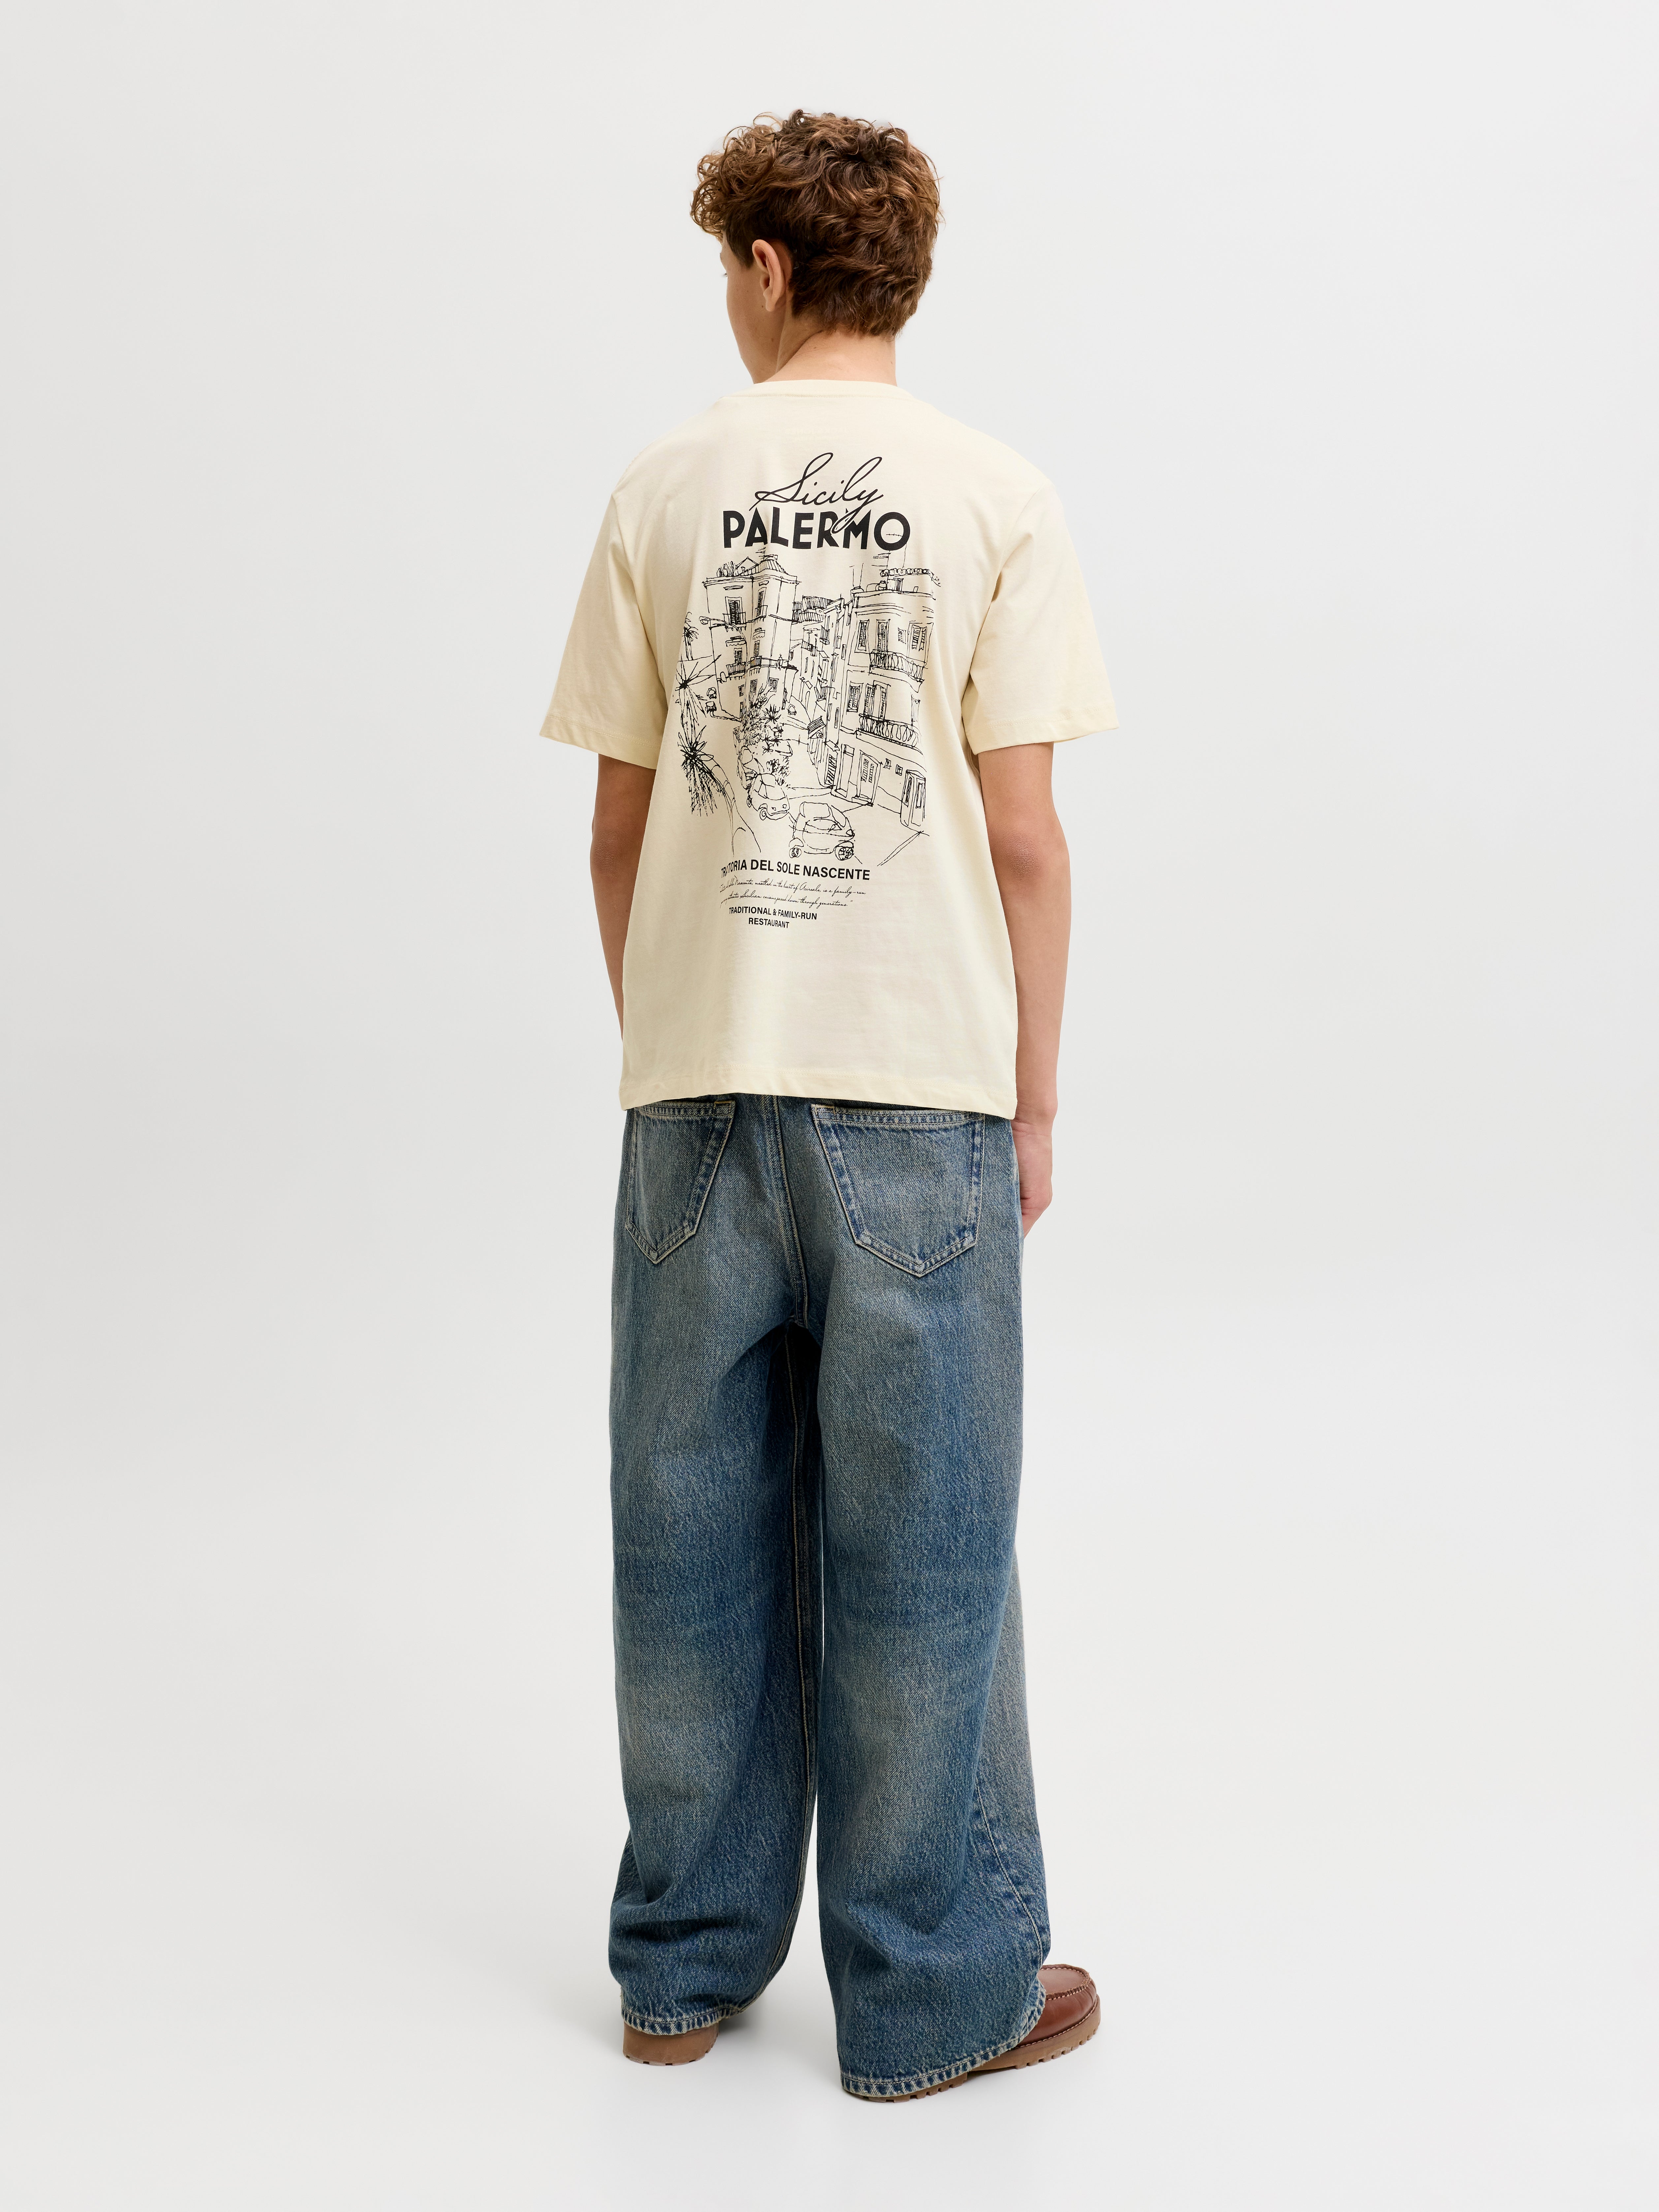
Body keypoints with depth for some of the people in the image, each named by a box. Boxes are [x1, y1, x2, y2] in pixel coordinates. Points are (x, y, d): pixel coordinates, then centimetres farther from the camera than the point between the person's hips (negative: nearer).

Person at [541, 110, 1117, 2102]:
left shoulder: (661, 493, 4)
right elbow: (1020, 836, -6)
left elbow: (617, 829, 5)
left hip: (697, 1080, 2)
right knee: (917, 1547, 6)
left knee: (695, 1534, 11)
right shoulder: (994, 500, -2)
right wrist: (1034, 1090, 4)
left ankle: (686, 1966, 25)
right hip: (923, 1085, -2)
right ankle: (935, 1993, 17)